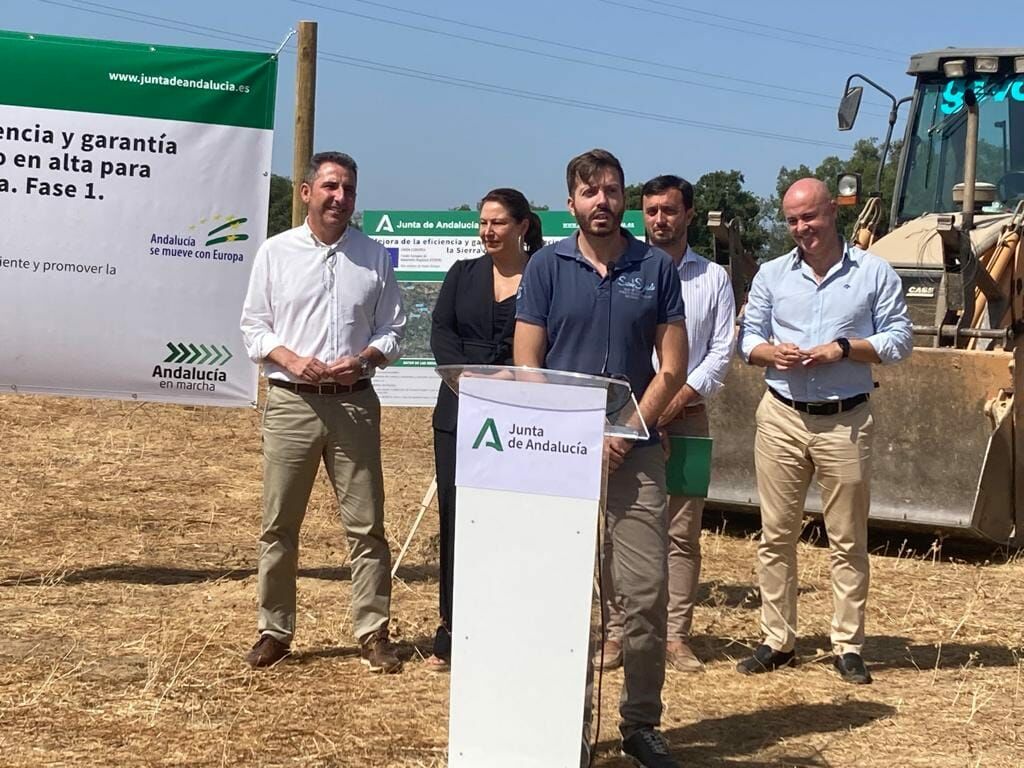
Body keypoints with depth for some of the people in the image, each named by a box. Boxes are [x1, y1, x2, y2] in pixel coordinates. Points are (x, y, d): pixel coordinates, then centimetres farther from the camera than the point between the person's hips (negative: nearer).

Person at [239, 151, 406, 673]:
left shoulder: (374, 257, 7)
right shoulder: (276, 252, 5)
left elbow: (392, 330, 10)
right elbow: (254, 326, 5)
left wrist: (364, 358, -10)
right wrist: (291, 359, -12)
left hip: (354, 403, 1)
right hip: (291, 402, 0)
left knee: (366, 525, 2)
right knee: (279, 525, 5)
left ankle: (373, 632, 11)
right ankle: (274, 630, 17)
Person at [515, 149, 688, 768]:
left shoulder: (656, 267, 6)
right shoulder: (547, 266, 5)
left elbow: (673, 367, 4)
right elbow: (527, 367, 1)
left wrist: (625, 433, -7)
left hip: (635, 453, 0)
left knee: (648, 593, -2)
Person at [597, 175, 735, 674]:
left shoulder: (713, 278, 11)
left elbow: (720, 352, 5)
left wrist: (677, 400, -8)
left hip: (686, 416, 1)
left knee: (682, 532, 0)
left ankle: (676, 636, 4)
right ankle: (615, 630, 3)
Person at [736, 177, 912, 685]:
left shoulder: (874, 273, 2)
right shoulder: (772, 275, 10)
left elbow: (899, 339, 0)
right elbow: (747, 339, 11)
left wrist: (843, 348, -14)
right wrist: (772, 353, -12)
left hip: (846, 421, -2)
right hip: (782, 418, 3)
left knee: (848, 540, 2)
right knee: (776, 534, 5)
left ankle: (847, 647, 10)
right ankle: (777, 641, 14)